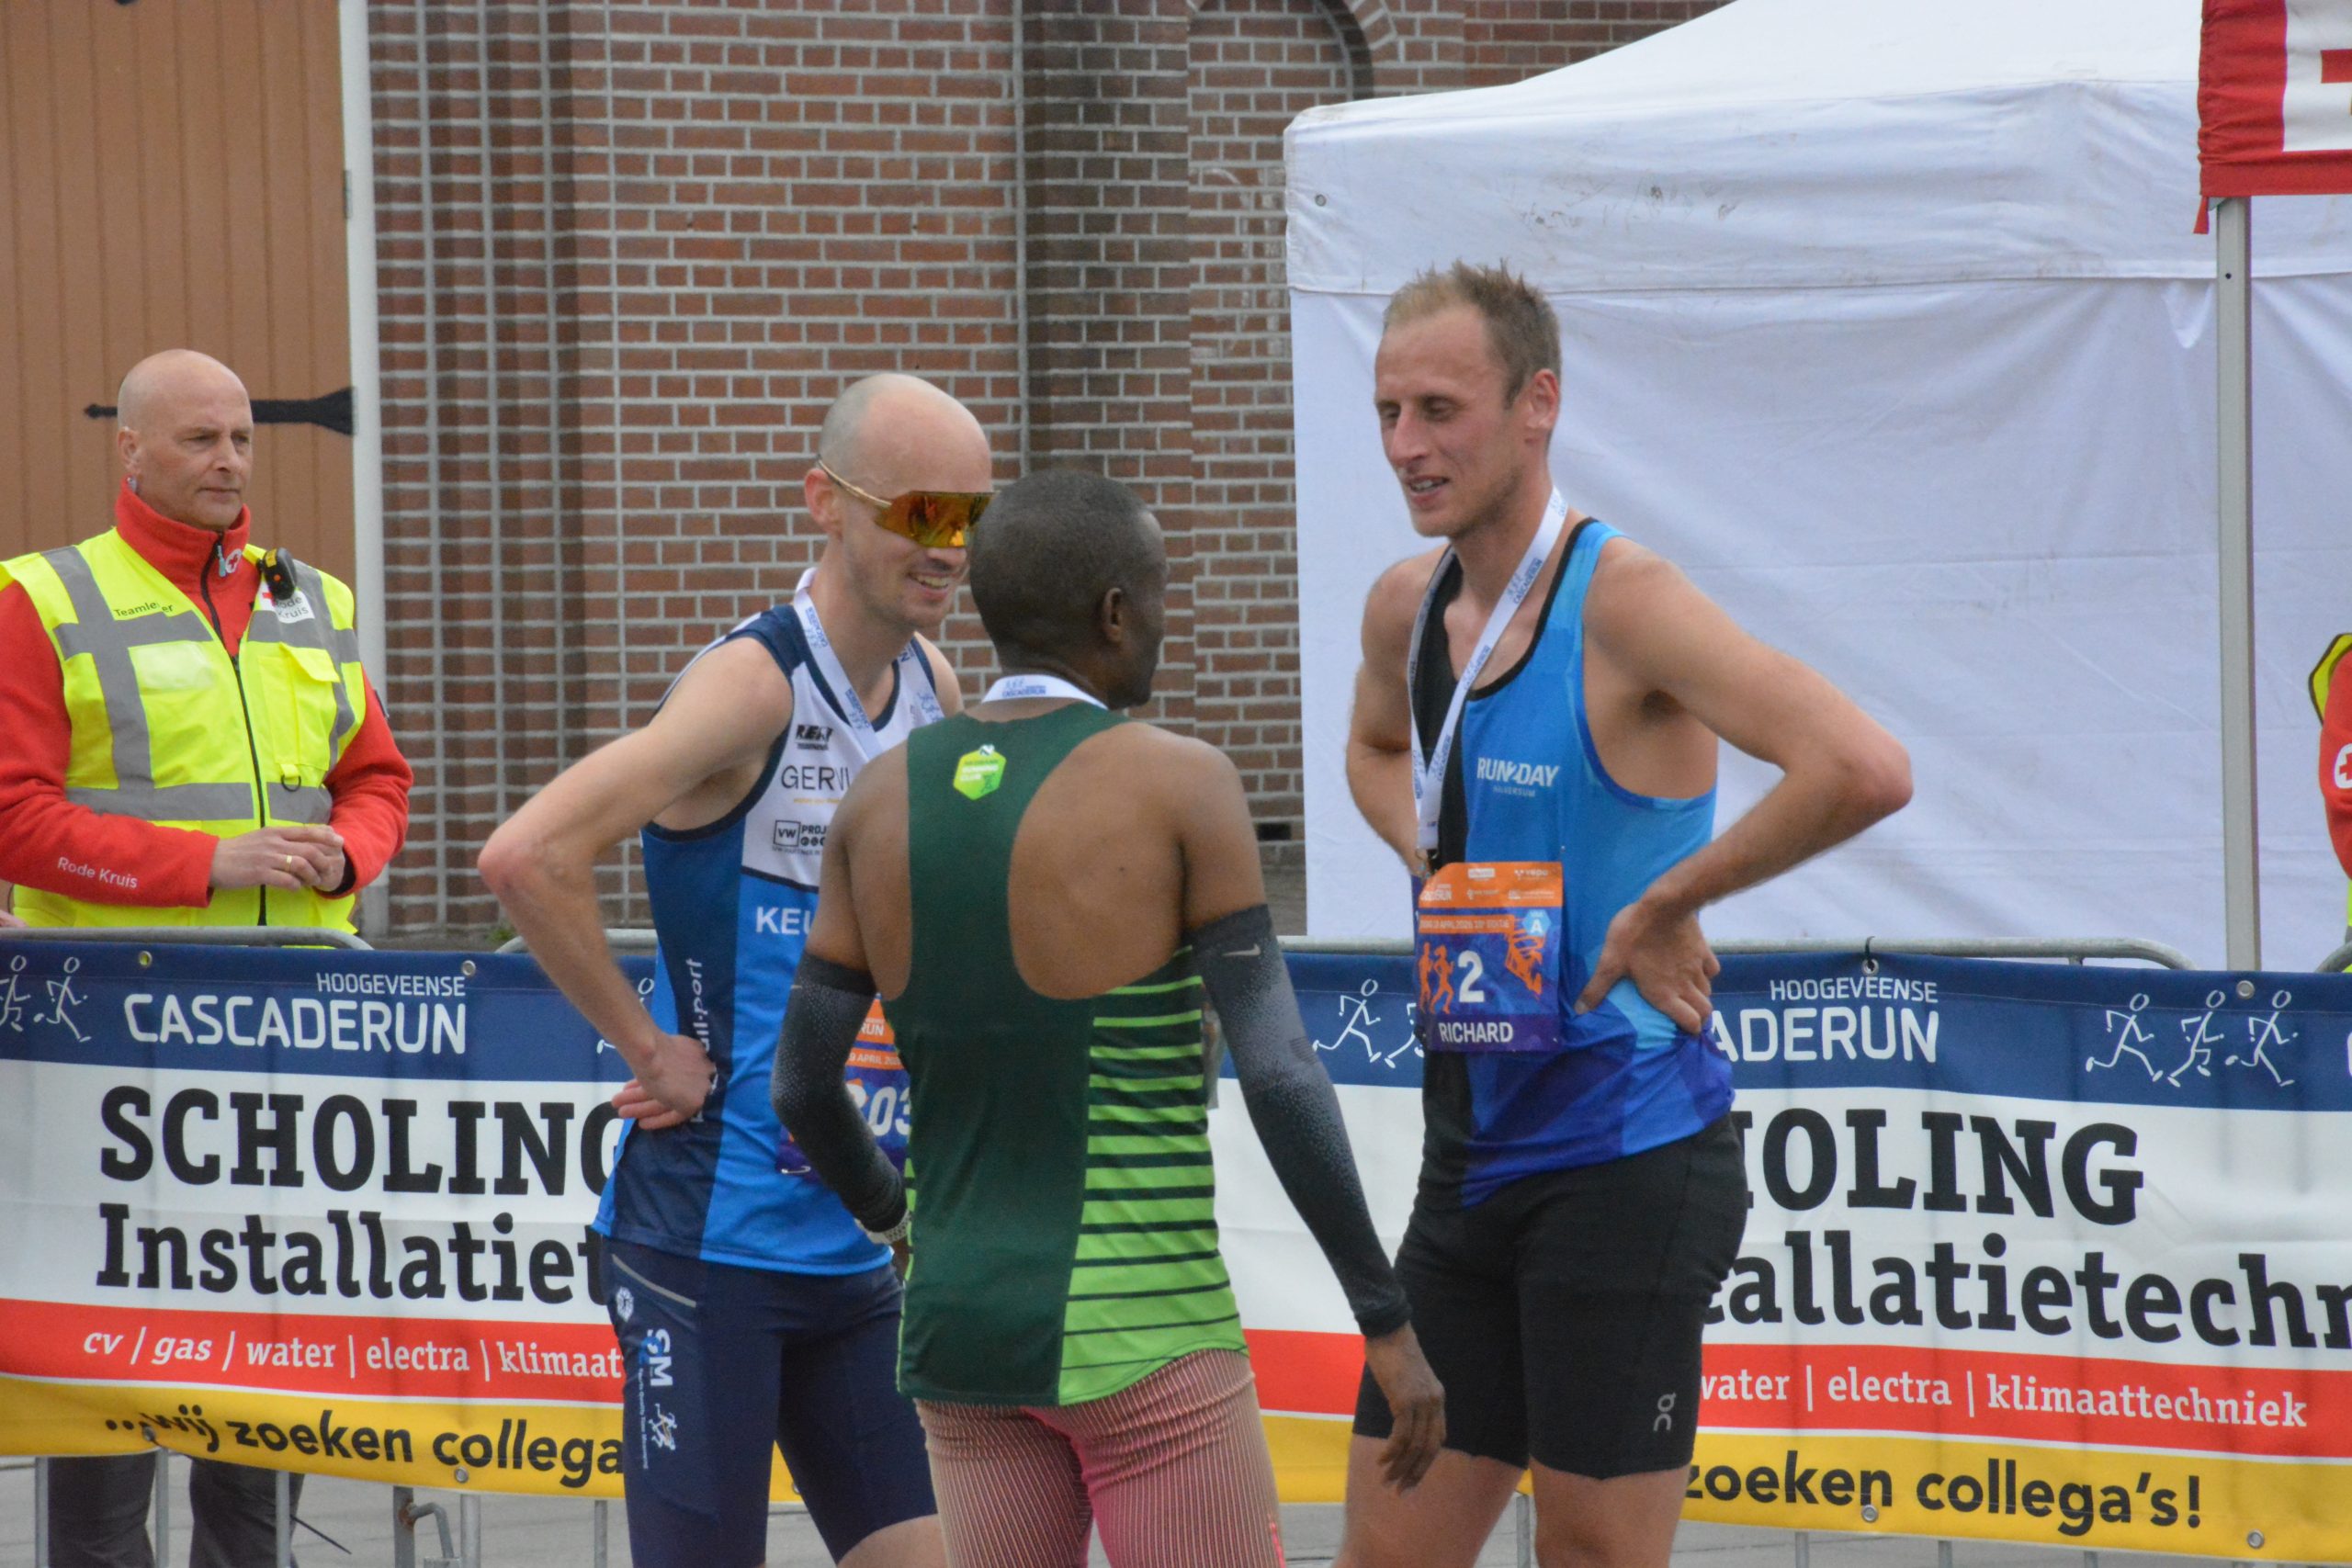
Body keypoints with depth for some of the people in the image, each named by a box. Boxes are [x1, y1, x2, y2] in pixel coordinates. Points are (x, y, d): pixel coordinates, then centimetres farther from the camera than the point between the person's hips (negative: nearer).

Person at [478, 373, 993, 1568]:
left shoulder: (934, 690, 9)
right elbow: (525, 858, -26)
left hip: (858, 1241, 7)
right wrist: (648, 1049, -17)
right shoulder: (753, 683, -15)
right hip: (709, 1235, -7)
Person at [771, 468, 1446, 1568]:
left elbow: (803, 1086, 10)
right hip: (1142, 1333, -5)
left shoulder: (883, 799, 6)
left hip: (961, 1317, 6)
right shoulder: (1178, 787, -8)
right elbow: (1279, 1074, -13)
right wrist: (1386, 1319, -7)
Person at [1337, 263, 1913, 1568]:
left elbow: (1864, 770, -29)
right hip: (1468, 1157, 8)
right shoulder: (1406, 607, 8)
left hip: (1621, 1157, -8)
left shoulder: (1619, 603, -16)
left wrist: (1665, 903, -20)